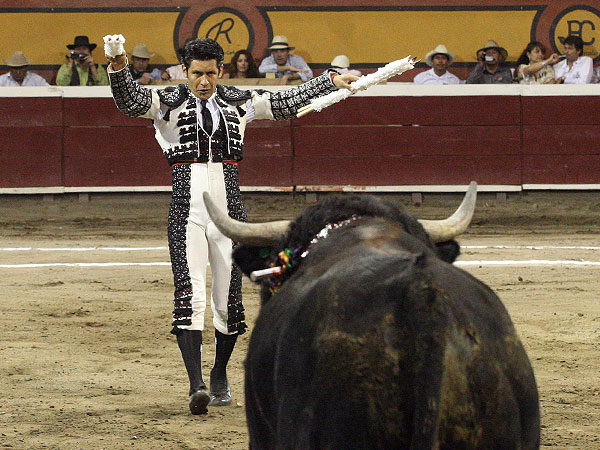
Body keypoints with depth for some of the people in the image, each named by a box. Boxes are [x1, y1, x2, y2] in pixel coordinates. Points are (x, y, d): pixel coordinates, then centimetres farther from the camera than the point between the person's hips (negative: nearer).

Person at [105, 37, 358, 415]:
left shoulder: (238, 102, 12)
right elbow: (130, 100, -13)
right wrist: (119, 69, -32)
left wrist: (331, 81, 15)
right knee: (190, 295, -15)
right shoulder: (169, 102, 4)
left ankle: (220, 377, 29)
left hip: (229, 210, 2)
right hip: (187, 211, -2)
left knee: (229, 300, 6)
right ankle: (197, 386, -22)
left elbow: (287, 102, 18)